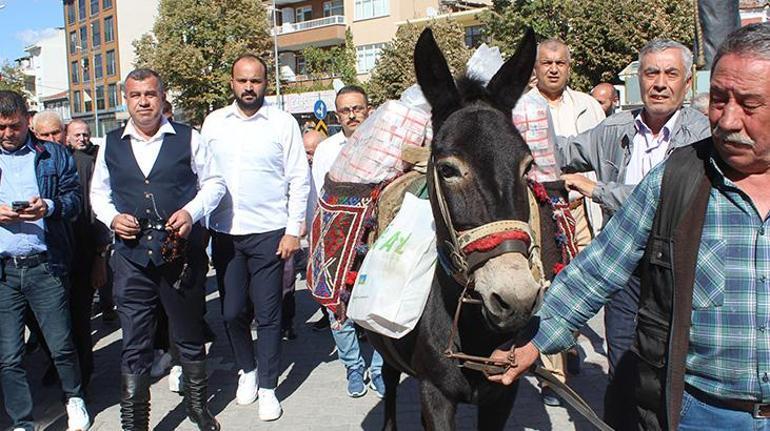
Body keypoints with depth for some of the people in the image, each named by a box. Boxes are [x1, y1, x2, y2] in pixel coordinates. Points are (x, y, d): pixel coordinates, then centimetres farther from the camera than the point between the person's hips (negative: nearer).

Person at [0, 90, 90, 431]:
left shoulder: (53, 155, 8)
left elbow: (74, 197, 5)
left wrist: (49, 206, -15)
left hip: (44, 265, -1)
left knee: (61, 344, 4)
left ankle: (74, 399, 30)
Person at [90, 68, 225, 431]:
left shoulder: (187, 138, 1)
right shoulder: (111, 144, 8)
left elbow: (214, 183, 5)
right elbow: (98, 192, 17)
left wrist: (191, 211, -12)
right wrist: (112, 218, -3)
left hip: (183, 253, -1)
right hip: (132, 256, 1)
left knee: (190, 338, 15)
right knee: (134, 346, 4)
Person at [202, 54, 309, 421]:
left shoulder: (283, 123, -2)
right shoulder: (213, 122, 7)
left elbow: (299, 180, -2)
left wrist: (293, 230, -6)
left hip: (268, 233, -3)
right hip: (224, 233, 3)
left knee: (267, 314, 3)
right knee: (232, 312, 10)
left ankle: (267, 387, 18)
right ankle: (247, 370, 34)